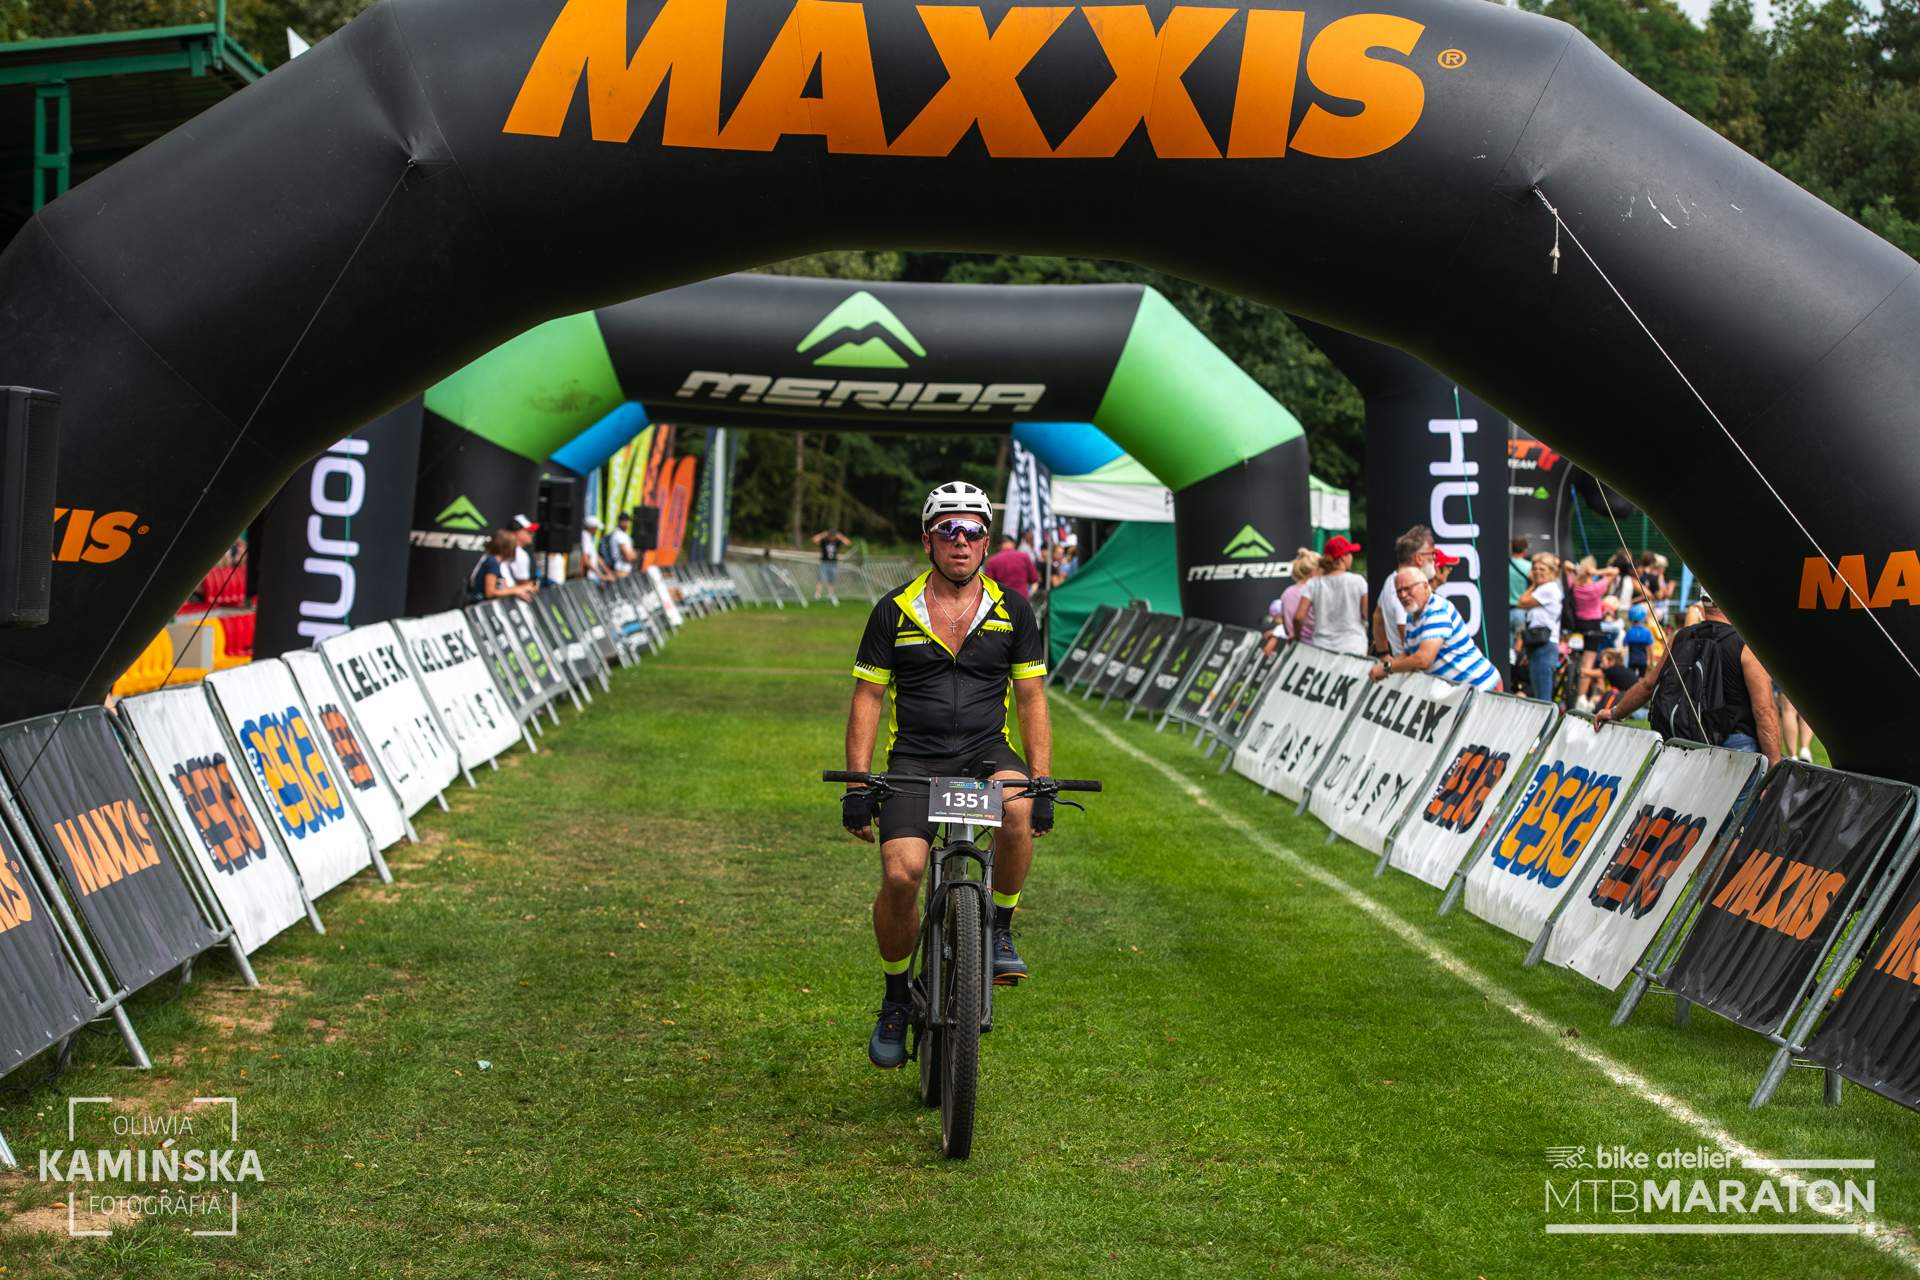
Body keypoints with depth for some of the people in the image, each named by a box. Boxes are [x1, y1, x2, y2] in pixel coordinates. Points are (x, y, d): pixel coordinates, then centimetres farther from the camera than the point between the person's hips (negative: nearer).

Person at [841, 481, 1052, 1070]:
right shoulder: (894, 612, 2)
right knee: (900, 874, -22)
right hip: (914, 760, 0)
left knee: (1017, 808, -35)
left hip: (987, 752, 1)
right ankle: (896, 998, 4)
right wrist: (857, 786, -5)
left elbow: (1032, 700, 6)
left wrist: (1043, 783, -3)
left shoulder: (1012, 611, 5)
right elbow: (867, 700, 4)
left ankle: (999, 930, -10)